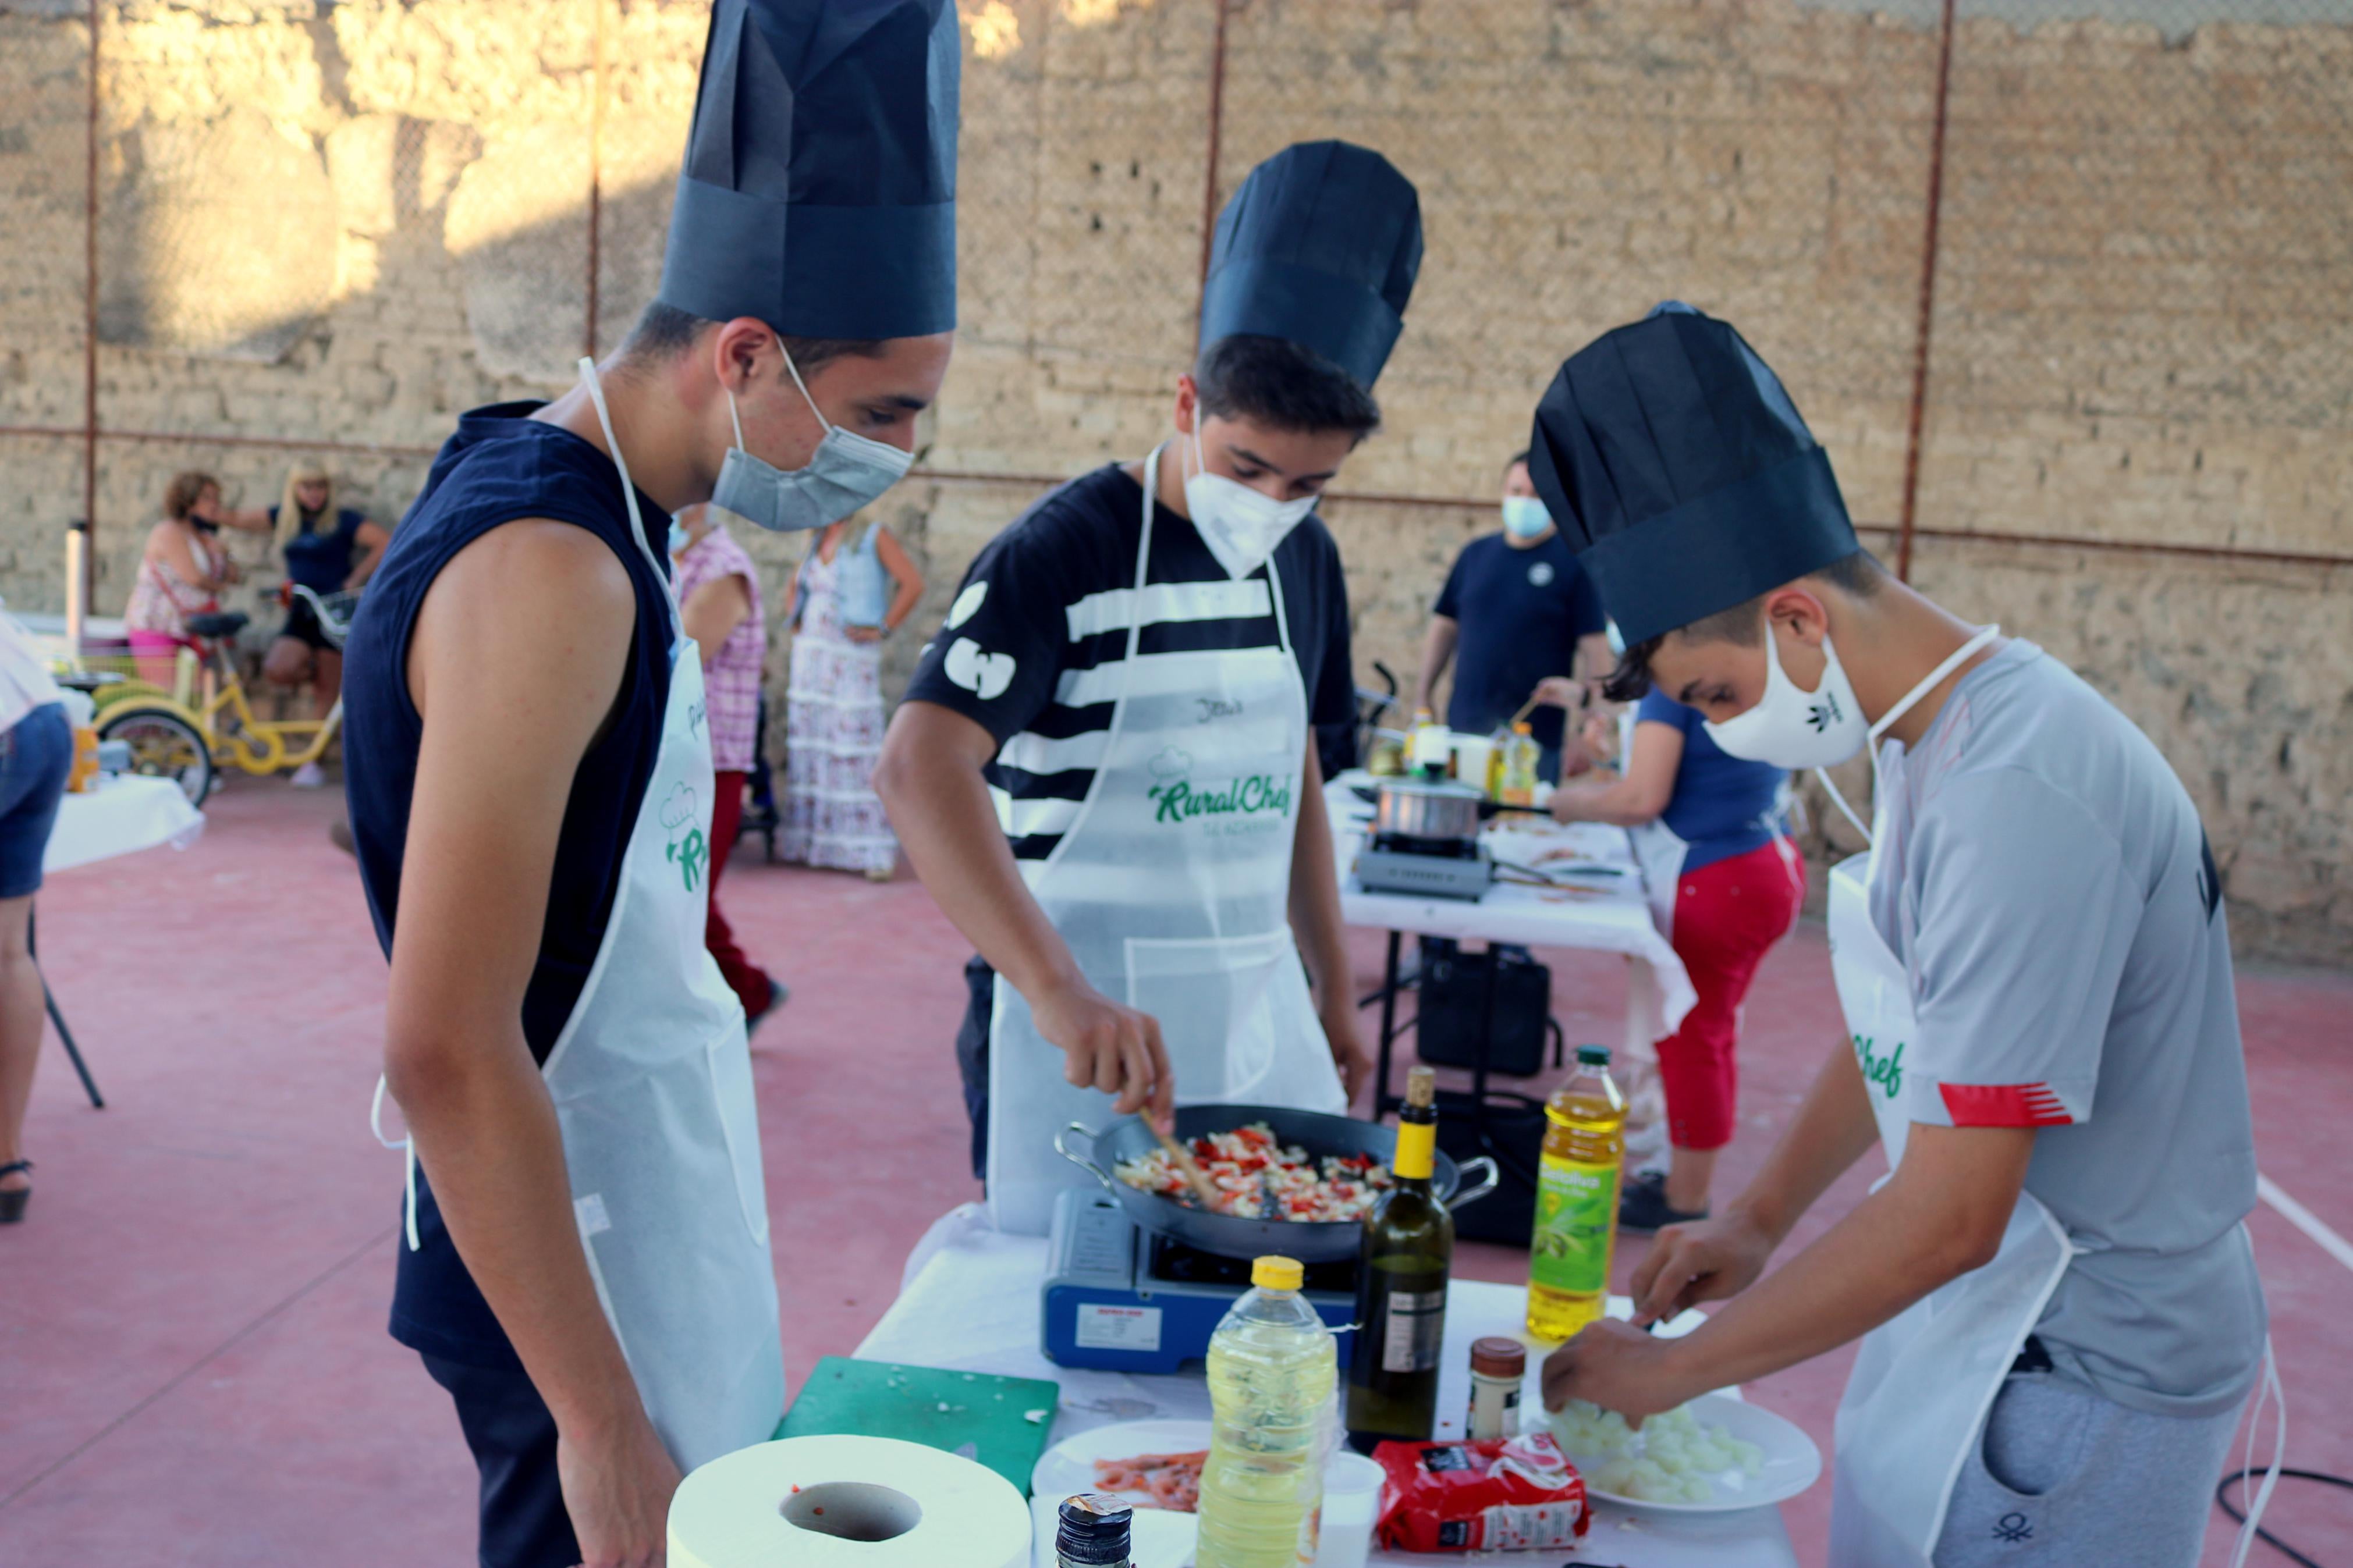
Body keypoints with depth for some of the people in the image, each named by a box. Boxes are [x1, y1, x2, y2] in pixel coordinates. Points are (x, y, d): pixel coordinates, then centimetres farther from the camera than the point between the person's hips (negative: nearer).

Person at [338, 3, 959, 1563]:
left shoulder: (590, 526, 6)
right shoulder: (548, 574, -24)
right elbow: (445, 1045, -26)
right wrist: (604, 1426, -24)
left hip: (654, 1234, 9)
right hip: (587, 1281, -9)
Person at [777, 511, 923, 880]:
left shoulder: (874, 536, -4)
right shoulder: (818, 539, 15)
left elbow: (913, 584, -12)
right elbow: (796, 585, 32)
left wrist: (883, 629, -13)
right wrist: (795, 621, 16)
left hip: (852, 660, -7)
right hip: (810, 658, 7)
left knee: (855, 747, -11)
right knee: (807, 745, 6)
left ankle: (875, 853, -11)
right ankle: (809, 841, 14)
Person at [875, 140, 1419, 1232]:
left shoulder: (1305, 559, 8)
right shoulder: (1062, 554, -14)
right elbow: (920, 765, -28)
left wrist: (1333, 982, 19)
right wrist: (1058, 990, -39)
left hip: (1255, 1008, 6)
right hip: (1083, 1019, -6)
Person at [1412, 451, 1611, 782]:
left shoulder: (1574, 562, -3)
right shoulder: (1476, 553, 11)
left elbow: (1594, 648, -7)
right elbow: (1444, 627, 15)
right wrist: (1424, 695, 8)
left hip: (1535, 739, -4)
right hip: (1463, 728, 4)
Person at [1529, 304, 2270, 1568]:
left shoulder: (2018, 795, -28)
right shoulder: (1935, 740, 4)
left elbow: (1951, 1215, -27)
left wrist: (1671, 1369, -18)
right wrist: (1759, 1217, 8)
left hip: (2082, 1370, -9)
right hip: (1981, 1321, 9)